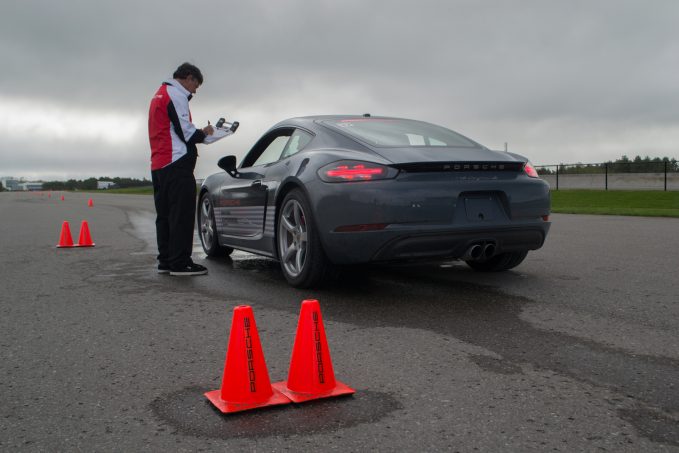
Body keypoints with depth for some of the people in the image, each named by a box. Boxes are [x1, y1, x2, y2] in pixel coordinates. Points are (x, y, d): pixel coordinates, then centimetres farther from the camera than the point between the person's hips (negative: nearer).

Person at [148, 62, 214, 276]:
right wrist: (203, 133, 4)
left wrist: (198, 134, 13)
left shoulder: (159, 95, 25)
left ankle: (165, 261, 14)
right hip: (176, 164, -10)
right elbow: (185, 131, -13)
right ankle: (180, 262, -10)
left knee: (165, 214, 11)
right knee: (181, 214, -9)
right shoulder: (176, 95, -6)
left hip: (158, 165, 10)